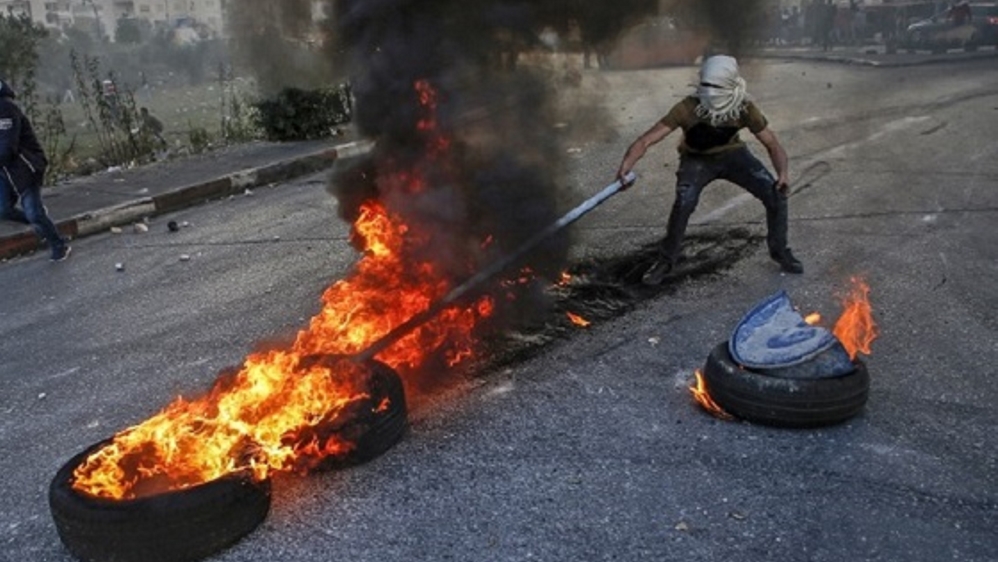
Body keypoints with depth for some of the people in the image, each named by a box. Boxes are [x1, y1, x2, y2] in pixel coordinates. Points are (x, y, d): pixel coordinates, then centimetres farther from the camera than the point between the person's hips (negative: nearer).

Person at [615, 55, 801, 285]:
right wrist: (626, 166, -54)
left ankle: (779, 251, 13)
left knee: (776, 194, -12)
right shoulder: (689, 108, -32)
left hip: (732, 154, 3)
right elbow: (646, 140, -36)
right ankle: (666, 260, -8)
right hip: (697, 159, -2)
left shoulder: (745, 109, -24)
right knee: (684, 203, -30)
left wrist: (783, 173, -31)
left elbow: (772, 144, -12)